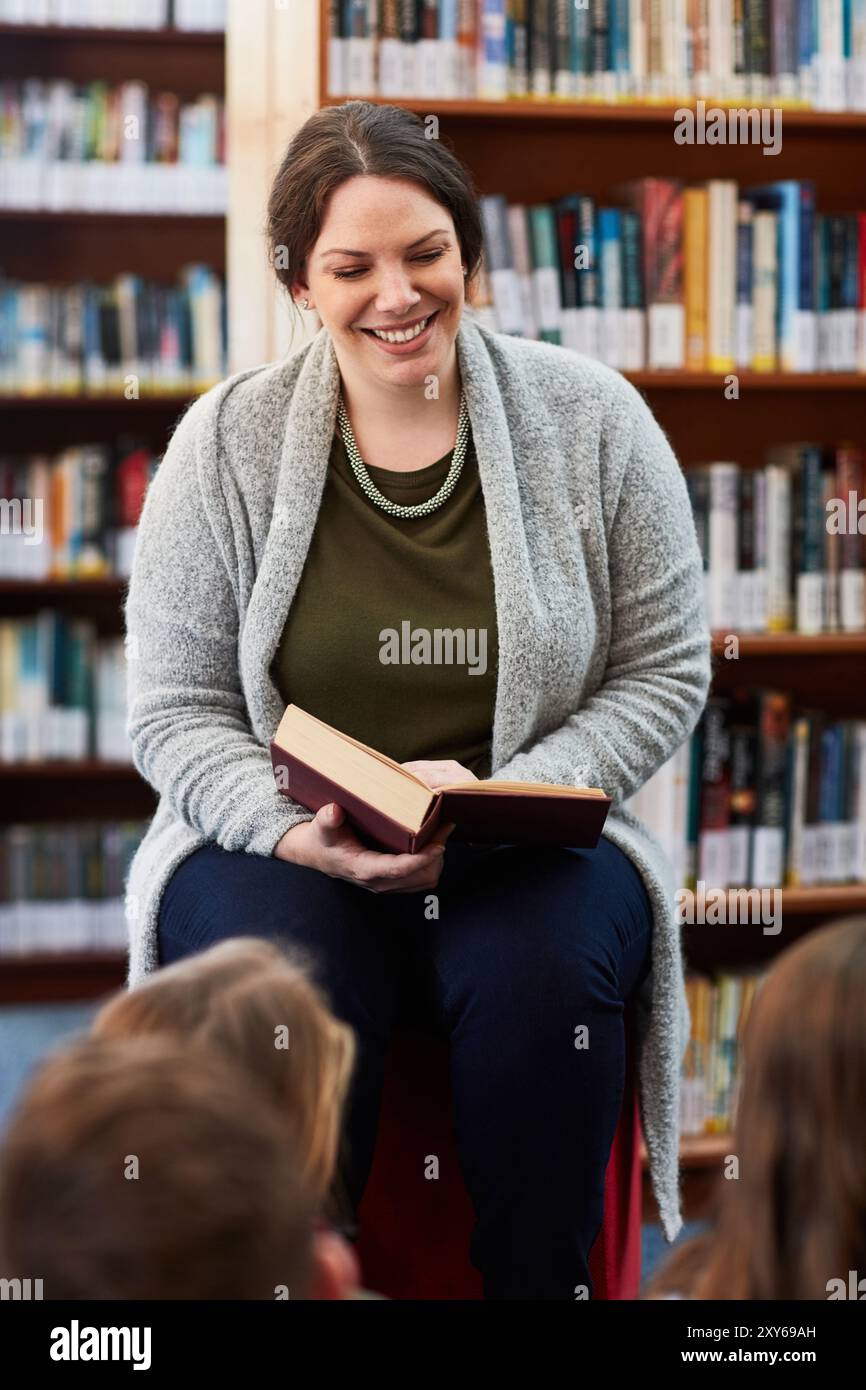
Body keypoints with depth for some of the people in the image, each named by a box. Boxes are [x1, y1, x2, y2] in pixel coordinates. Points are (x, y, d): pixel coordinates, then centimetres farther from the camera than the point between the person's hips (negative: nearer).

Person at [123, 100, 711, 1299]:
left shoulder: (591, 420, 0)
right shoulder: (228, 443, 0)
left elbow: (664, 673, 3)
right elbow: (176, 711, 2)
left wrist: (498, 802, -13)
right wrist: (294, 830, -17)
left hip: (533, 838, 0)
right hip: (281, 844, 0)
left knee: (545, 970, -31)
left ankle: (539, 1285, -12)